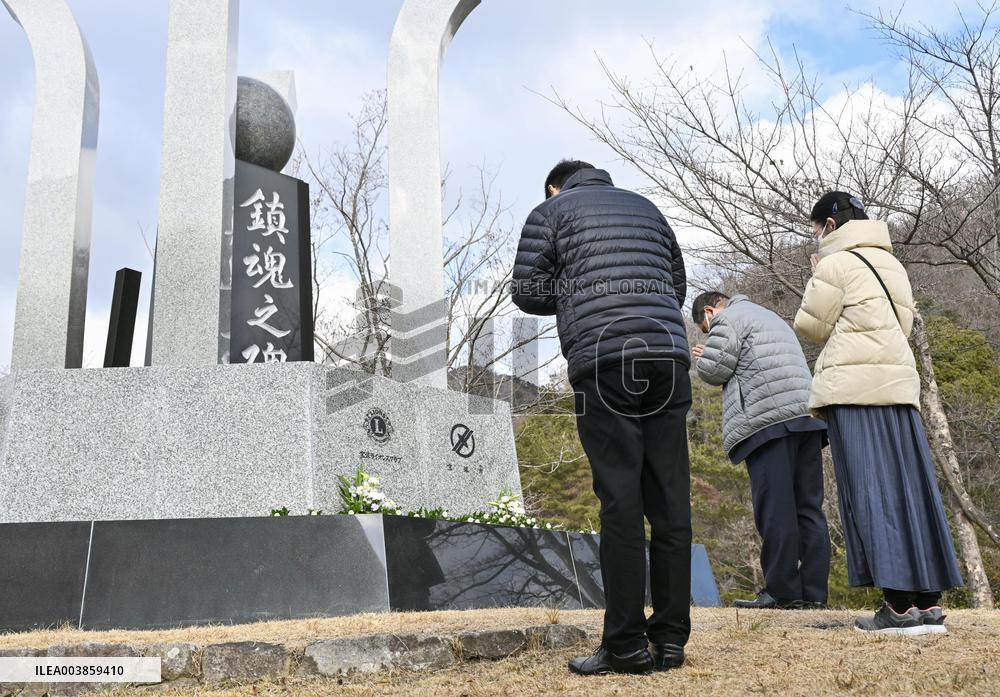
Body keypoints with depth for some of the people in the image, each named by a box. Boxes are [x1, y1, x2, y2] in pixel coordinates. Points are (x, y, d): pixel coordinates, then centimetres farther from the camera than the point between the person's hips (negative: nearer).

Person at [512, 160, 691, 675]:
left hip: (603, 360, -4)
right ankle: (670, 637, 6)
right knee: (670, 500, 3)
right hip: (668, 355, 4)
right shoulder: (645, 207, 26)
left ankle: (626, 645, -4)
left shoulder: (551, 212, 13)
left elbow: (528, 291, 7)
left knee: (620, 499, -5)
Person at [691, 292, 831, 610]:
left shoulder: (729, 318, 3)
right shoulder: (769, 317, 32)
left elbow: (713, 370, -4)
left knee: (774, 509, -6)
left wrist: (702, 357, 17)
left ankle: (782, 591, -3)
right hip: (807, 416, 9)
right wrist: (711, 356, 31)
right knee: (808, 507, 6)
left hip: (769, 419, -9)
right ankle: (813, 592, 6)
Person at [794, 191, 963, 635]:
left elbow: (811, 325, 0)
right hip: (898, 382, 8)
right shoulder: (891, 264, 21)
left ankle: (901, 604, -10)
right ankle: (928, 602, 7)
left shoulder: (836, 263, -3)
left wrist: (817, 280, 15)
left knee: (870, 490, -7)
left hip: (855, 386, -8)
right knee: (907, 487, 6)